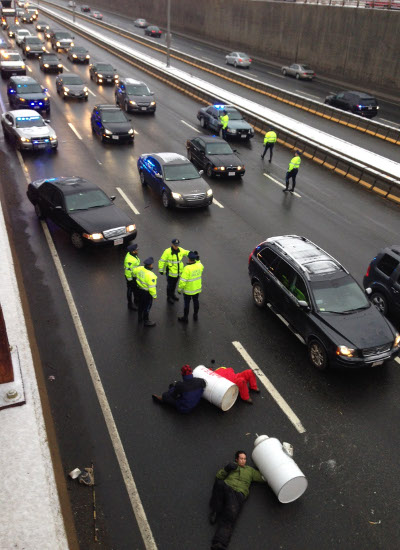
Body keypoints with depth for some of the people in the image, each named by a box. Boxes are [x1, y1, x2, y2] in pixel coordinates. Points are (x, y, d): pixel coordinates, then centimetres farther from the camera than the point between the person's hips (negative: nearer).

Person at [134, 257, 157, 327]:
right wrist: (154, 296, -14)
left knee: (141, 304, 26)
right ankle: (146, 321, 26)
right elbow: (152, 287, -28)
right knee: (147, 307, 11)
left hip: (140, 289, 8)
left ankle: (140, 318, 45)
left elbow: (134, 271, 13)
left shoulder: (140, 269, -11)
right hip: (147, 292, -8)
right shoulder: (150, 275, -33)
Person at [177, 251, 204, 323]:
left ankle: (185, 318, 24)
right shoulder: (199, 265, -12)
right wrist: (197, 258, 10)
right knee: (196, 301, 21)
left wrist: (179, 289, -11)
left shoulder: (187, 268, -29)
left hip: (188, 290, -5)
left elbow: (183, 280, -25)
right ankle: (195, 315, 37)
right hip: (197, 288, 5)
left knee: (186, 303, 11)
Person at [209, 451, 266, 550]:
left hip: (239, 494, 0)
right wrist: (226, 468, 3)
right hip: (226, 488, 0)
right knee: (219, 483, -35)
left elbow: (263, 478, 21)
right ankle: (215, 511, -18)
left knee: (230, 516, -25)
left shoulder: (250, 470, 27)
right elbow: (218, 476, 18)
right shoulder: (232, 465, 26)